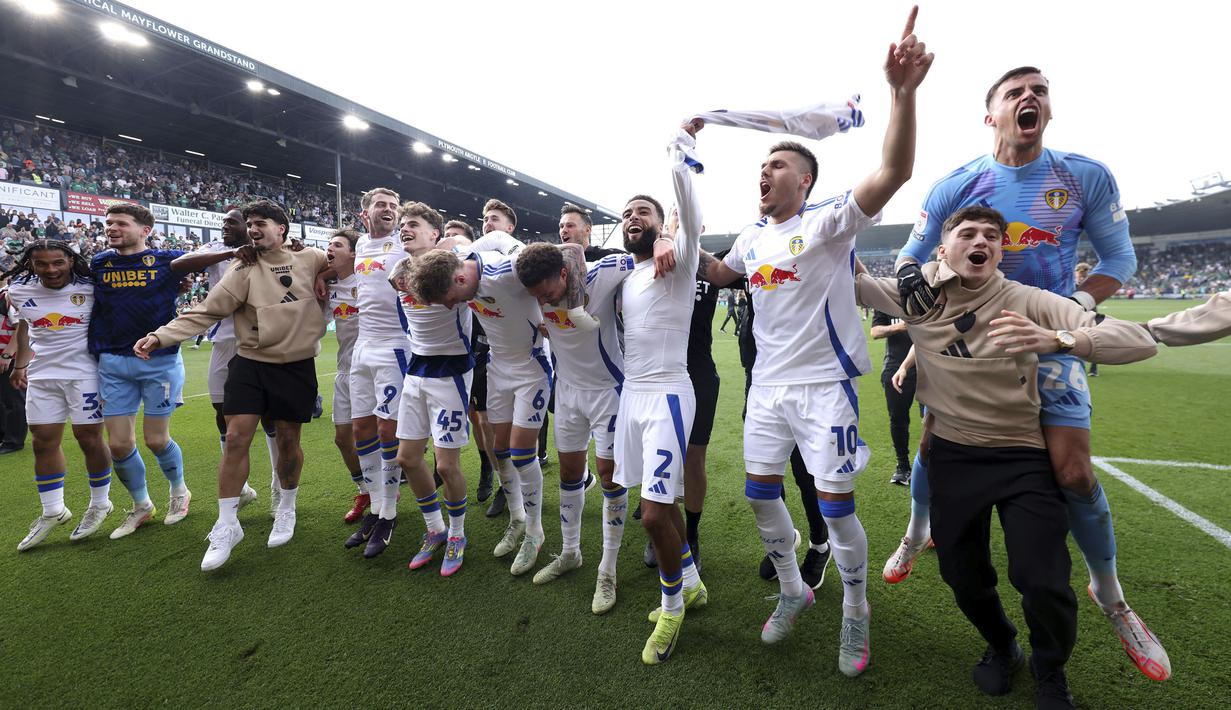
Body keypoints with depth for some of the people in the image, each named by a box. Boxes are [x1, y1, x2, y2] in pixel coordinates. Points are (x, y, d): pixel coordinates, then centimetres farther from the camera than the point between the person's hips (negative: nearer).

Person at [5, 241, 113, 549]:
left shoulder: (91, 288, -10)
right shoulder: (19, 291, 2)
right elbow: (24, 326, 17)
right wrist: (20, 364, 20)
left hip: (84, 371, -4)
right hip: (42, 374, 5)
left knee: (89, 438, 0)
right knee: (43, 441, 8)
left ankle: (100, 504, 18)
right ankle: (52, 512, 21)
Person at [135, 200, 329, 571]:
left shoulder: (309, 259, 1)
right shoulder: (245, 270, -1)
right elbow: (206, 311, -5)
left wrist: (322, 276, 2)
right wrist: (161, 335, -16)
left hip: (296, 367, 0)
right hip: (251, 364, 1)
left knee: (288, 440, 9)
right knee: (236, 438, -4)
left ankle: (286, 510, 31)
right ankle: (226, 526, 11)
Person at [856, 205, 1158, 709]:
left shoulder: (1026, 303, -14)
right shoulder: (917, 296, -6)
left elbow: (1140, 342, -22)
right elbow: (855, 280, 9)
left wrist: (1055, 340, -40)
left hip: (1022, 457, -2)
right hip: (952, 456, 2)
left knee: (1043, 583, -10)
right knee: (963, 577, 10)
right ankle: (1002, 649, 45)